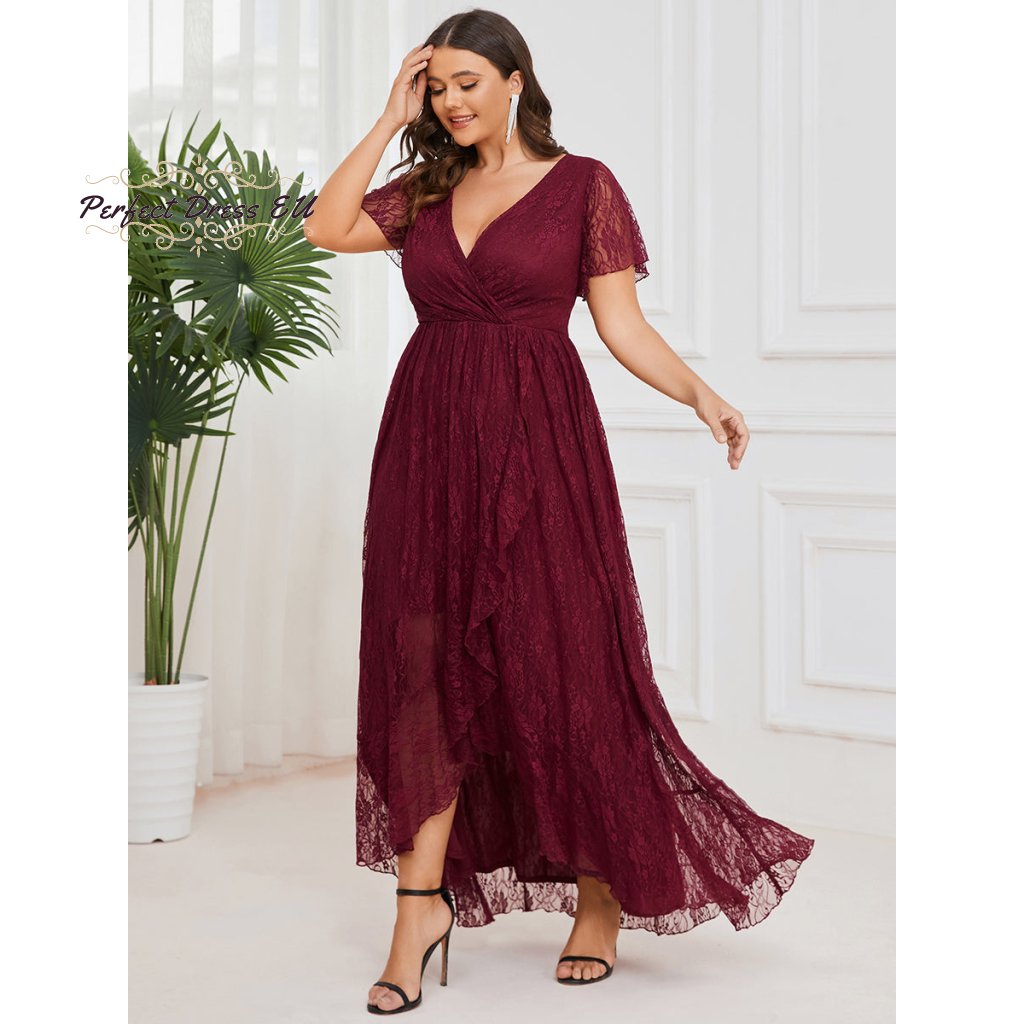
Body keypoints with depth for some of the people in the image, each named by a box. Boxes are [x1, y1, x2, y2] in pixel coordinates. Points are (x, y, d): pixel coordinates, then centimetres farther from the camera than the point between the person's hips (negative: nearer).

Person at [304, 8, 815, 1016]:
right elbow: (327, 227, -2)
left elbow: (621, 322, -2)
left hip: (536, 441, -4)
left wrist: (702, 395, -17)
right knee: (426, 661, 1)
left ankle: (602, 895, 14)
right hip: (429, 442, 4)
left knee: (561, 663, -1)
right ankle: (423, 899, 5)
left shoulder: (582, 184, 2)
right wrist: (390, 120, 2)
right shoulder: (426, 193, 14)